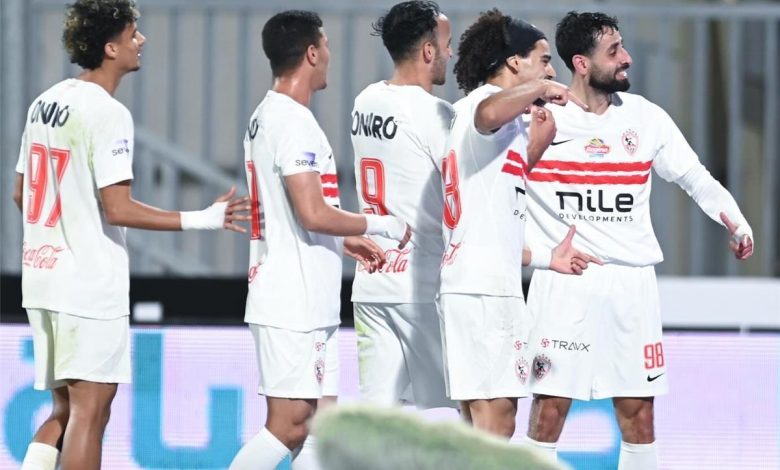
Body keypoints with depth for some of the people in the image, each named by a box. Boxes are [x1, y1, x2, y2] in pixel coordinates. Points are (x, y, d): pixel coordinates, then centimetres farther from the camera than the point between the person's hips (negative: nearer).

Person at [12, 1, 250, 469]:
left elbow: (22, 193, 18)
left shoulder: (45, 103, 11)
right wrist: (202, 219, -15)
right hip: (91, 286, -8)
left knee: (66, 410, 15)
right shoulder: (108, 113, -15)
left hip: (42, 277, 8)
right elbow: (118, 208, -19)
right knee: (90, 412, -3)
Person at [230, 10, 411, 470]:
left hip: (308, 306, 10)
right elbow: (314, 214, -22)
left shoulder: (267, 117, 16)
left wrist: (346, 240, 22)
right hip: (292, 305, -10)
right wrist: (384, 224, -9)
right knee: (288, 427, -11)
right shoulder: (293, 121, -16)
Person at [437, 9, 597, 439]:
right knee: (496, 416, -14)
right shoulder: (487, 99, -5)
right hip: (486, 288, -10)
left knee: (483, 422, 11)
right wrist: (542, 89, -17)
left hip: (464, 283, 10)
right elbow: (490, 113, -33)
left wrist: (545, 257, 34)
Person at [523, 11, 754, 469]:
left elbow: (695, 177, 10)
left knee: (639, 413, 6)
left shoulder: (644, 117, 5)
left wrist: (736, 222, -4)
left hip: (632, 281, 4)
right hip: (563, 281, -4)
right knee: (550, 408, -6)